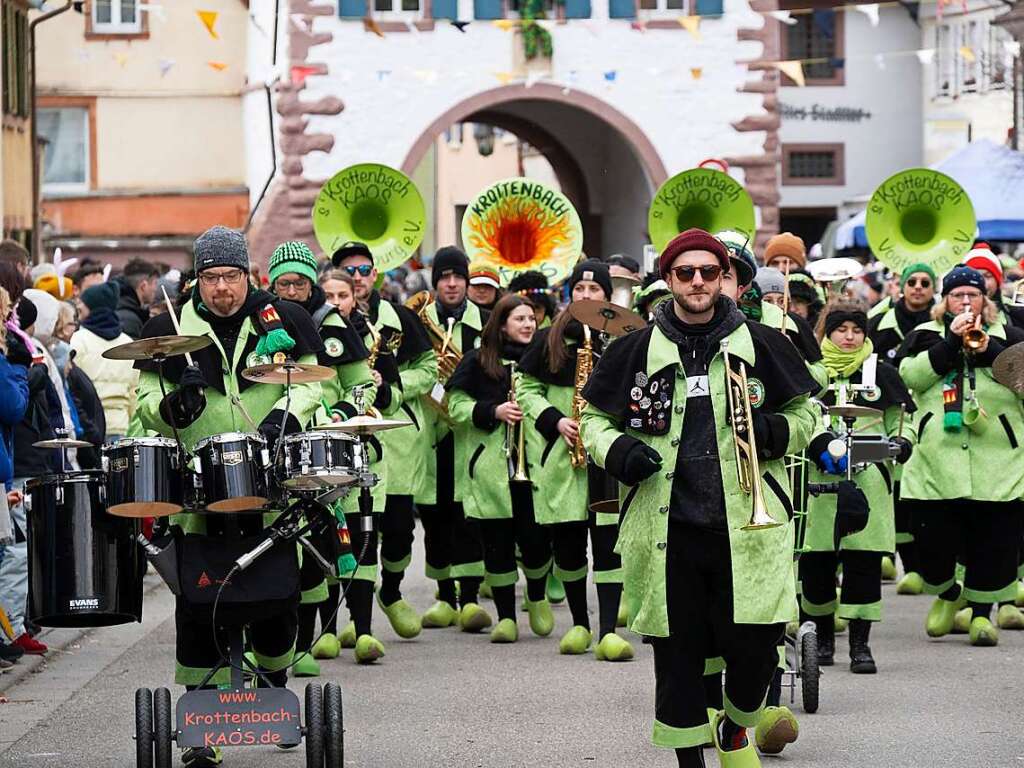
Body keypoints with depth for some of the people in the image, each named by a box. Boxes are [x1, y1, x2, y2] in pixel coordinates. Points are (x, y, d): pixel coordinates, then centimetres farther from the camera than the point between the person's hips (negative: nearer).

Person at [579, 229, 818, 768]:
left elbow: (804, 410, 16)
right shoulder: (637, 351, 6)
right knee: (676, 658, 4)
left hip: (746, 525, -1)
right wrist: (616, 449, -5)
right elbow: (594, 416, 16)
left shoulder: (760, 345, 6)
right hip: (667, 529, 1)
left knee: (756, 648, -5)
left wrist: (778, 430, -6)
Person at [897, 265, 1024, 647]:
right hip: (937, 464, 0)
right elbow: (912, 375, -7)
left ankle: (981, 608, 12)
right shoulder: (925, 336, 12)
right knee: (932, 541, 0)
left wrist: (988, 351, -13)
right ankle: (946, 594, 27)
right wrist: (952, 341, -12)